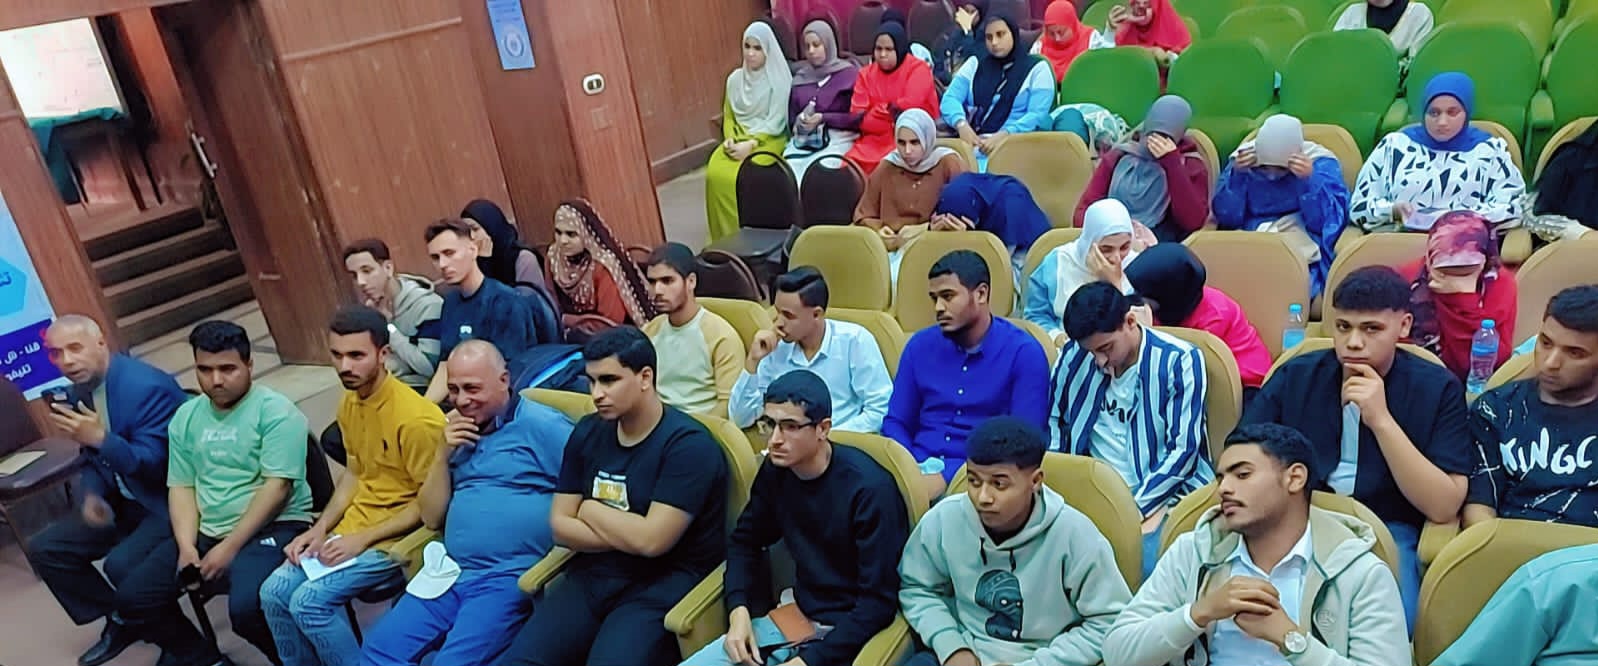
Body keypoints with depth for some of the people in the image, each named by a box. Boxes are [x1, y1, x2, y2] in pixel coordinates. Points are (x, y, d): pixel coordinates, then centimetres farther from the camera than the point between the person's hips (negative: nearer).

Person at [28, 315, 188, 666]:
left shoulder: (148, 386, -23)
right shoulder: (79, 392, 4)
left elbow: (156, 465, -25)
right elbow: (91, 457, 16)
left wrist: (101, 438, -36)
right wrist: (92, 496, -4)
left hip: (168, 501, -9)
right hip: (121, 501, 9)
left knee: (121, 563, -28)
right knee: (45, 550, 4)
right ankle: (120, 620, 18)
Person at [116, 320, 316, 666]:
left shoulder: (275, 410, -10)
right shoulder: (186, 416, 11)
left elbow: (277, 485, -16)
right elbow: (182, 487, 11)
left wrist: (230, 547, -17)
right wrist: (187, 545, -6)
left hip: (273, 528, -7)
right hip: (207, 533, 7)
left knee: (246, 608, -31)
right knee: (133, 598, -3)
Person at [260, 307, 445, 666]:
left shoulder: (415, 418, -23)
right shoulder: (349, 404, 5)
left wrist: (363, 539, -17)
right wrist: (320, 529, 4)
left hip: (398, 537, -8)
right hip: (352, 530, 8)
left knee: (309, 601, -19)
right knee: (274, 591, -3)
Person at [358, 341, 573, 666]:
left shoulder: (541, 425, -6)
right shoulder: (459, 432, 17)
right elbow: (431, 517, 14)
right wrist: (443, 452, 1)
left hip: (509, 576, -7)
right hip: (450, 571, 7)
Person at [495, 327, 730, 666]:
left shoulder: (688, 444, -14)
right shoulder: (587, 432, 7)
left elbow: (651, 540, -21)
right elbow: (560, 525, 6)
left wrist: (590, 510, -5)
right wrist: (627, 535, -10)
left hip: (661, 585, -5)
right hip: (591, 576, 6)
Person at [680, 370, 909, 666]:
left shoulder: (868, 488, -21)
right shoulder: (775, 471, -3)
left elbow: (878, 601, -20)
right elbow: (745, 540, 14)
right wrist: (739, 610, -2)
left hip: (848, 631, -6)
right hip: (796, 616, 6)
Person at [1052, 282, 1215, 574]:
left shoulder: (1180, 361, -5)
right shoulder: (1074, 355, 5)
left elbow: (1183, 452, -7)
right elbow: (1054, 421, 16)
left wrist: (1133, 509, -15)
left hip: (1158, 495, -3)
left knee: (1143, 568, -32)